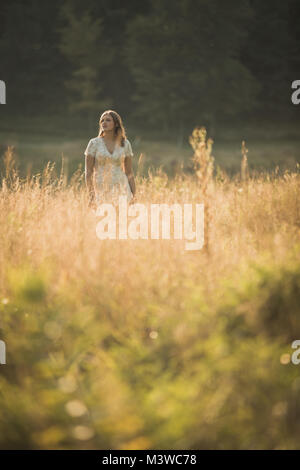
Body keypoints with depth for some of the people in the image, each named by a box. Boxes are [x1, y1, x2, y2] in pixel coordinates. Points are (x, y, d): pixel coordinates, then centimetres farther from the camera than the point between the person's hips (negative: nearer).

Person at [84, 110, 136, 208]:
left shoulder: (125, 144, 6)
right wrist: (91, 195, -10)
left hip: (121, 189, 1)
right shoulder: (94, 143, 0)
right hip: (101, 191, -1)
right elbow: (88, 172, -1)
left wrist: (133, 195, 4)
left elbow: (129, 172, 10)